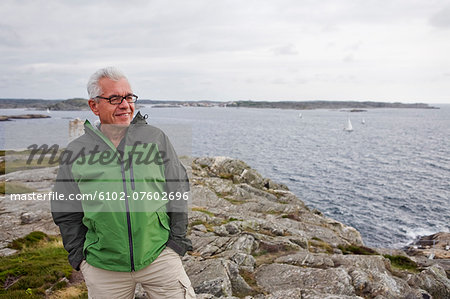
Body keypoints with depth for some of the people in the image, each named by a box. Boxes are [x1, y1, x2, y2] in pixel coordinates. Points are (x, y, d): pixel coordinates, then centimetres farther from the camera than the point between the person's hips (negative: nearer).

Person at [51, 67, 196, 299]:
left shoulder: (155, 139, 1)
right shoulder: (76, 152, 2)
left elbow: (178, 189, 5)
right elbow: (66, 212, 9)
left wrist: (177, 237, 2)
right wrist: (78, 255, 5)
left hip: (158, 254, 0)